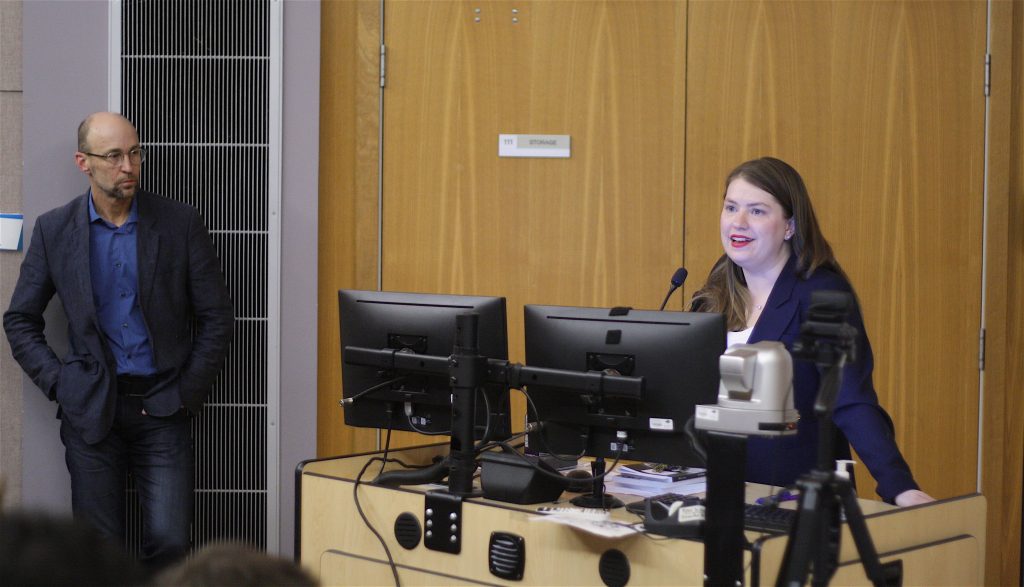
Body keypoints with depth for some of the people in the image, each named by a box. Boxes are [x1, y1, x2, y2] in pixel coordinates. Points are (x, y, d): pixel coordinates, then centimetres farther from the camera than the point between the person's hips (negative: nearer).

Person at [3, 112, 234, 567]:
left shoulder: (180, 223, 0)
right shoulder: (54, 229, 2)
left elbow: (216, 318, 3)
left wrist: (188, 392, -2)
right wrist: (58, 384, -2)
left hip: (162, 407, 0)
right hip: (92, 409, 1)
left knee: (169, 543, -7)